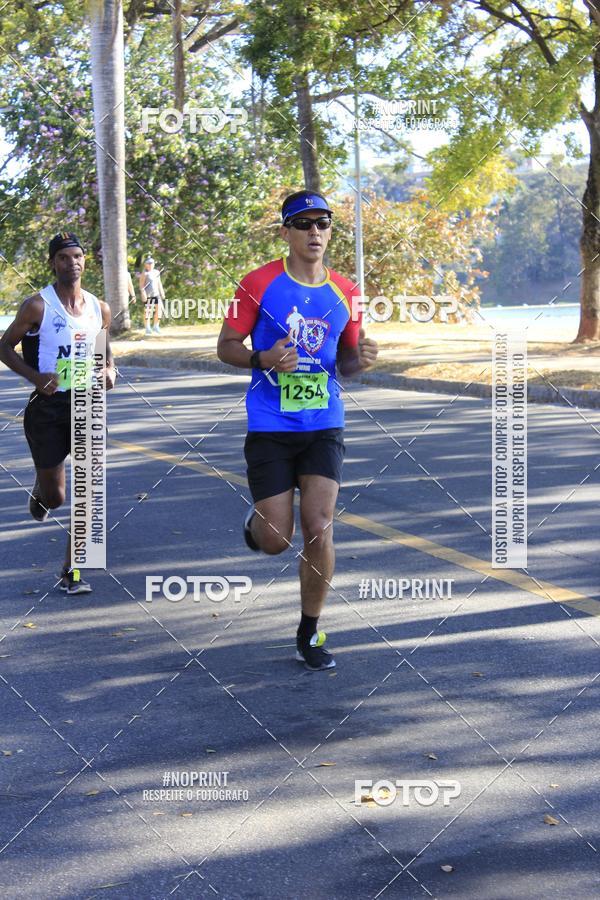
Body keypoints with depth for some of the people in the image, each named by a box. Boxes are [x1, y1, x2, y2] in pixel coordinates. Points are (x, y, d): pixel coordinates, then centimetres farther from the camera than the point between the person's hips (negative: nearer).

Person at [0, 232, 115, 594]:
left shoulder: (99, 309, 5)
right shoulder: (37, 306, -8)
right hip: (48, 405, -3)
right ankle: (40, 494, 46)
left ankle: (72, 570, -1)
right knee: (54, 497, 5)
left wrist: (109, 370, 1)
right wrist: (35, 376, -17)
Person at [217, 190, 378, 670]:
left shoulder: (345, 292, 6)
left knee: (319, 529, -8)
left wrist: (361, 358, -7)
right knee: (276, 540, -3)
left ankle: (310, 634, 10)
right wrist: (263, 359, -20)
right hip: (270, 427, -2)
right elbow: (226, 346, 0)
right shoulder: (259, 284, -5)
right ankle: (257, 520, 37)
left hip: (324, 424, 2)